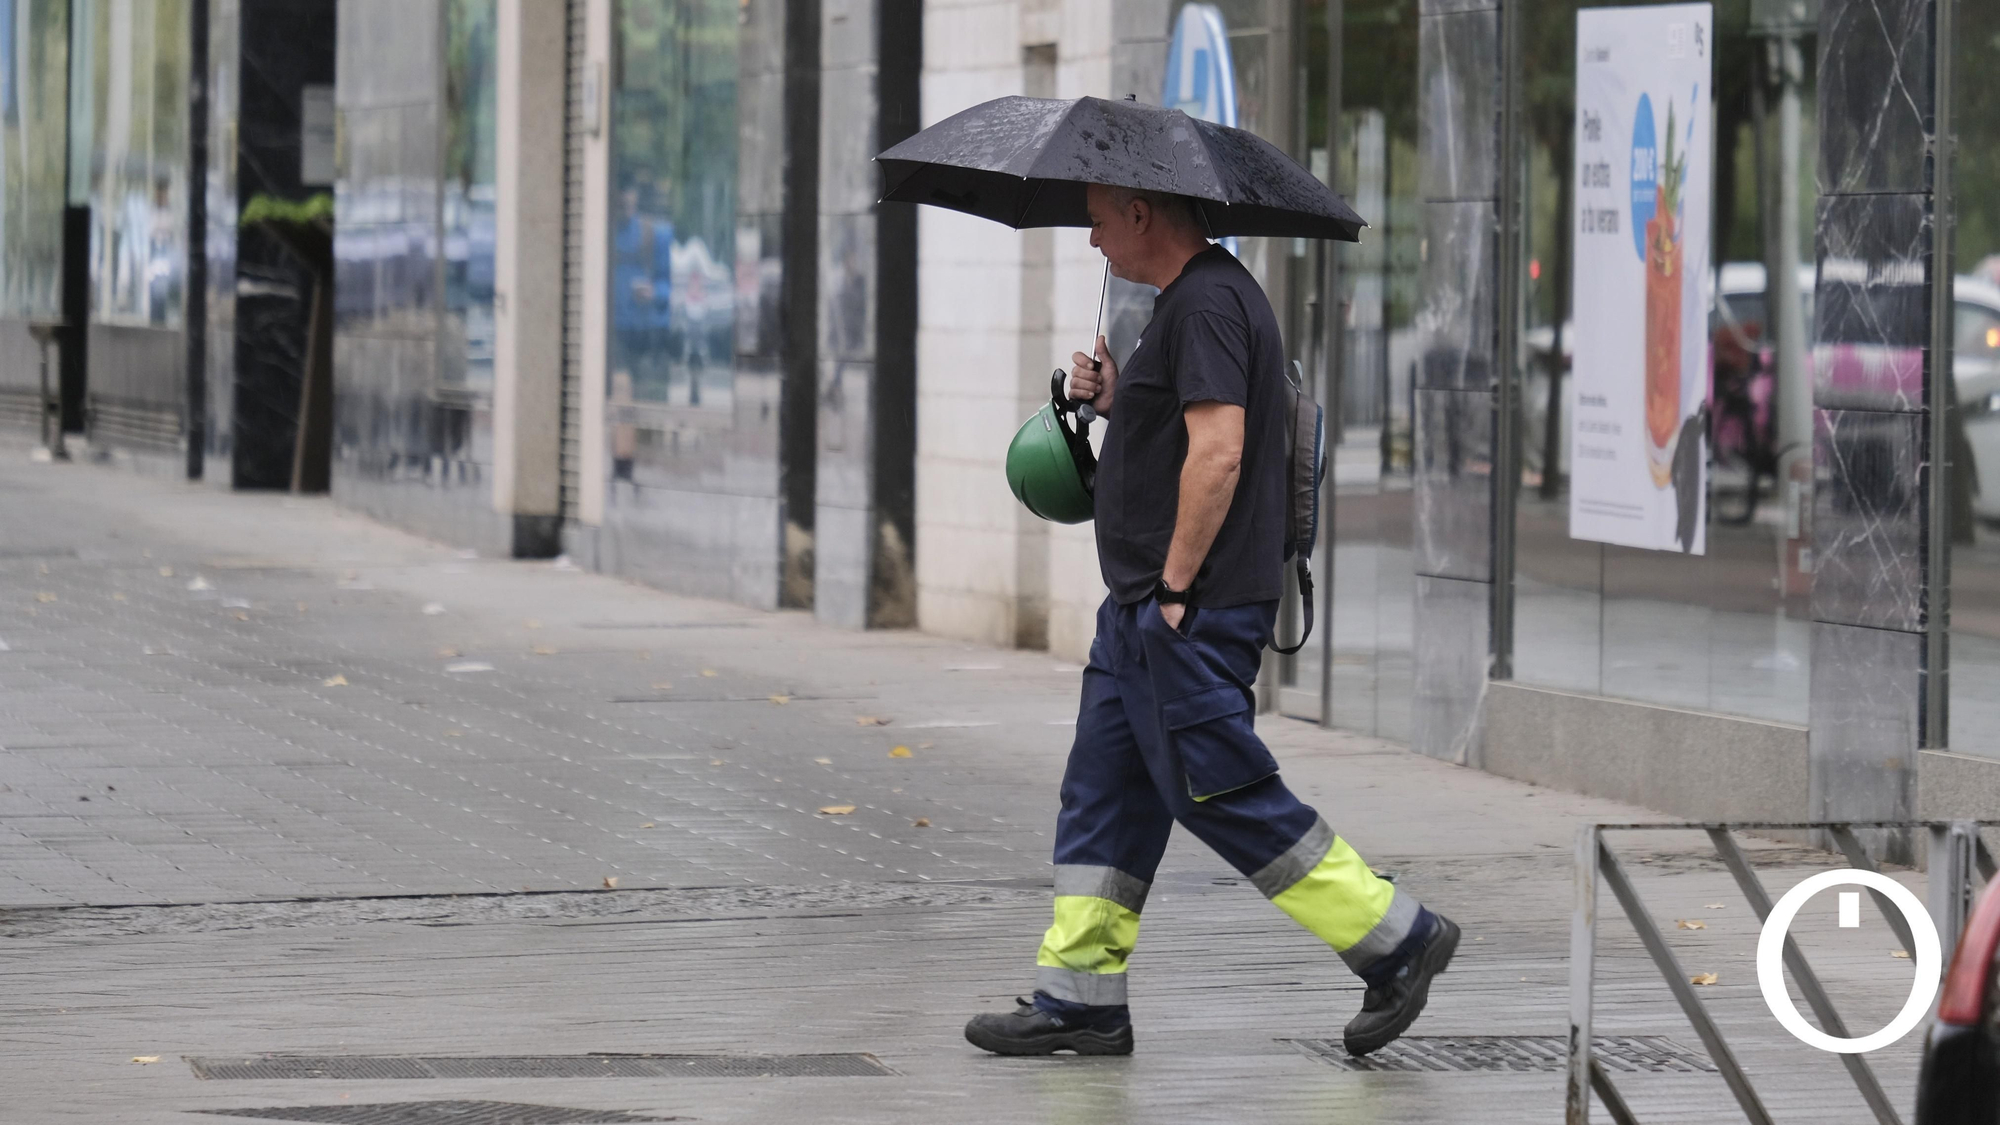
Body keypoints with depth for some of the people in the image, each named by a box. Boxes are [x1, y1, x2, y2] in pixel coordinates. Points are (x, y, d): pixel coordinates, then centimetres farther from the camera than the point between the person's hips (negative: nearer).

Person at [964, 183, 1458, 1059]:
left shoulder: (1206, 305, -16)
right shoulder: (1196, 298, 17)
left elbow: (1217, 454, -24)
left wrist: (1175, 587, -22)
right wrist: (1115, 401, 8)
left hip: (1191, 615, -11)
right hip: (1145, 610, 11)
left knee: (1224, 797, -6)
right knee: (1103, 796, 9)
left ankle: (1397, 939, 1)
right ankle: (1079, 999, 10)